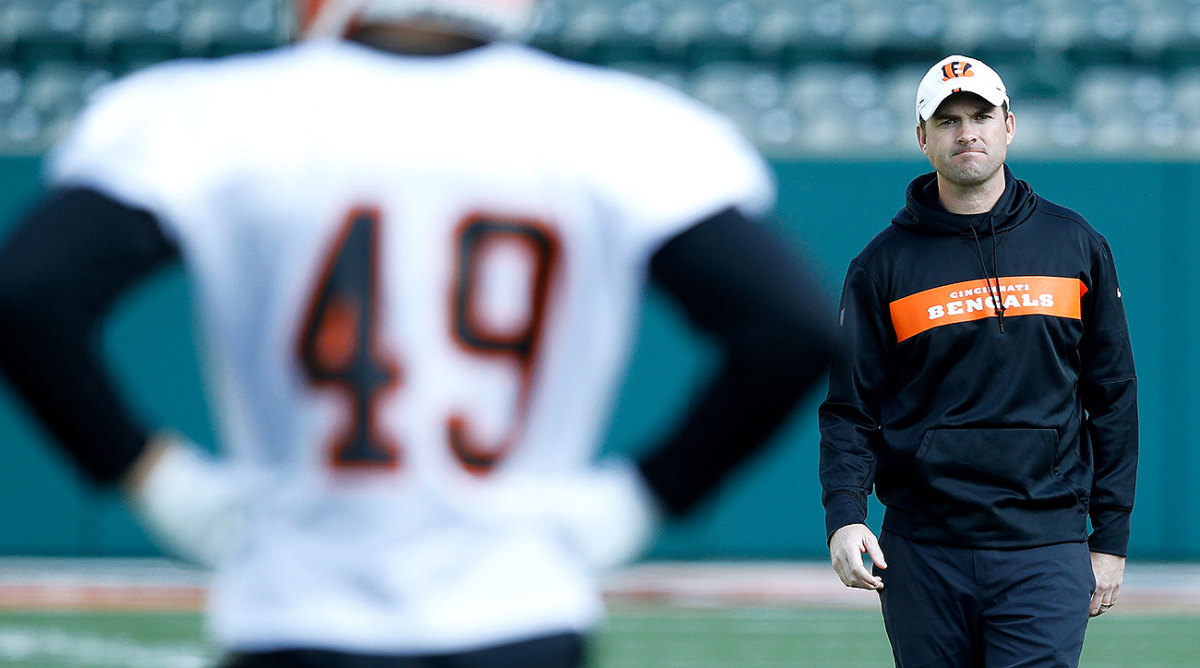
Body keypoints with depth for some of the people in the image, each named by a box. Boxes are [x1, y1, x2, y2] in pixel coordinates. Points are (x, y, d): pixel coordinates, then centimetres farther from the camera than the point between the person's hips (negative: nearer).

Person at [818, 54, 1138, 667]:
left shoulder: (1075, 244, 8)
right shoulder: (883, 265, 5)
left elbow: (1112, 396, 11)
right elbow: (849, 408, 4)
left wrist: (1111, 537, 6)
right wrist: (844, 515, -13)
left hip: (1046, 553, 0)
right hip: (923, 554, 0)